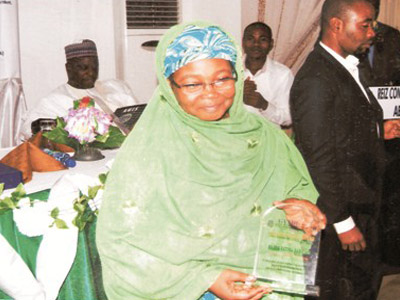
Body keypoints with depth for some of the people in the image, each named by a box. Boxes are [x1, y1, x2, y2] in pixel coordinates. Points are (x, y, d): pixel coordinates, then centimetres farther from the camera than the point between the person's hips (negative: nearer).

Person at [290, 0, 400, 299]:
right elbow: (320, 158, -22)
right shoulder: (316, 79, -22)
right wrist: (343, 222, -19)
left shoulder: (345, 67, 9)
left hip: (362, 204, 9)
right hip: (339, 210, -9)